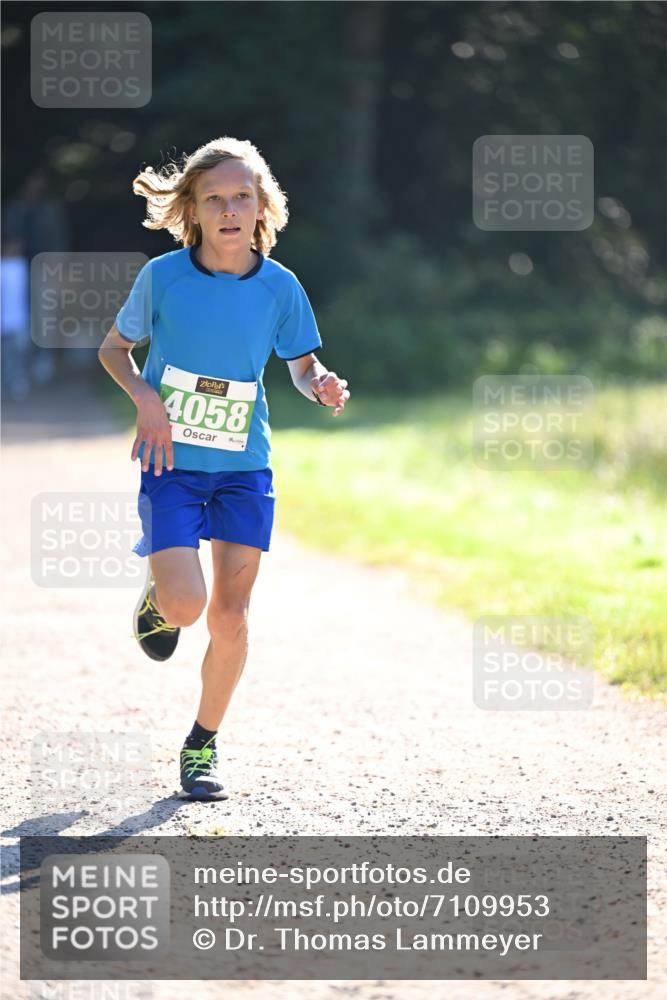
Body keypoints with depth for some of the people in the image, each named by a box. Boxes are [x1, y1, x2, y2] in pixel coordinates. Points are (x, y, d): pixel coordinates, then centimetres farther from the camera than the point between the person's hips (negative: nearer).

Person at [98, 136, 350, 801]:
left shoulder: (279, 286, -3)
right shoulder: (162, 276, -8)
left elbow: (304, 366, 9)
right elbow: (113, 348, 5)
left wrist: (322, 387, -14)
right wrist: (145, 397, -13)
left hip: (245, 467, 2)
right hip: (171, 463, -2)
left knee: (229, 615, 1)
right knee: (185, 606, -16)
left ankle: (203, 744, 20)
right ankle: (158, 595, 22)